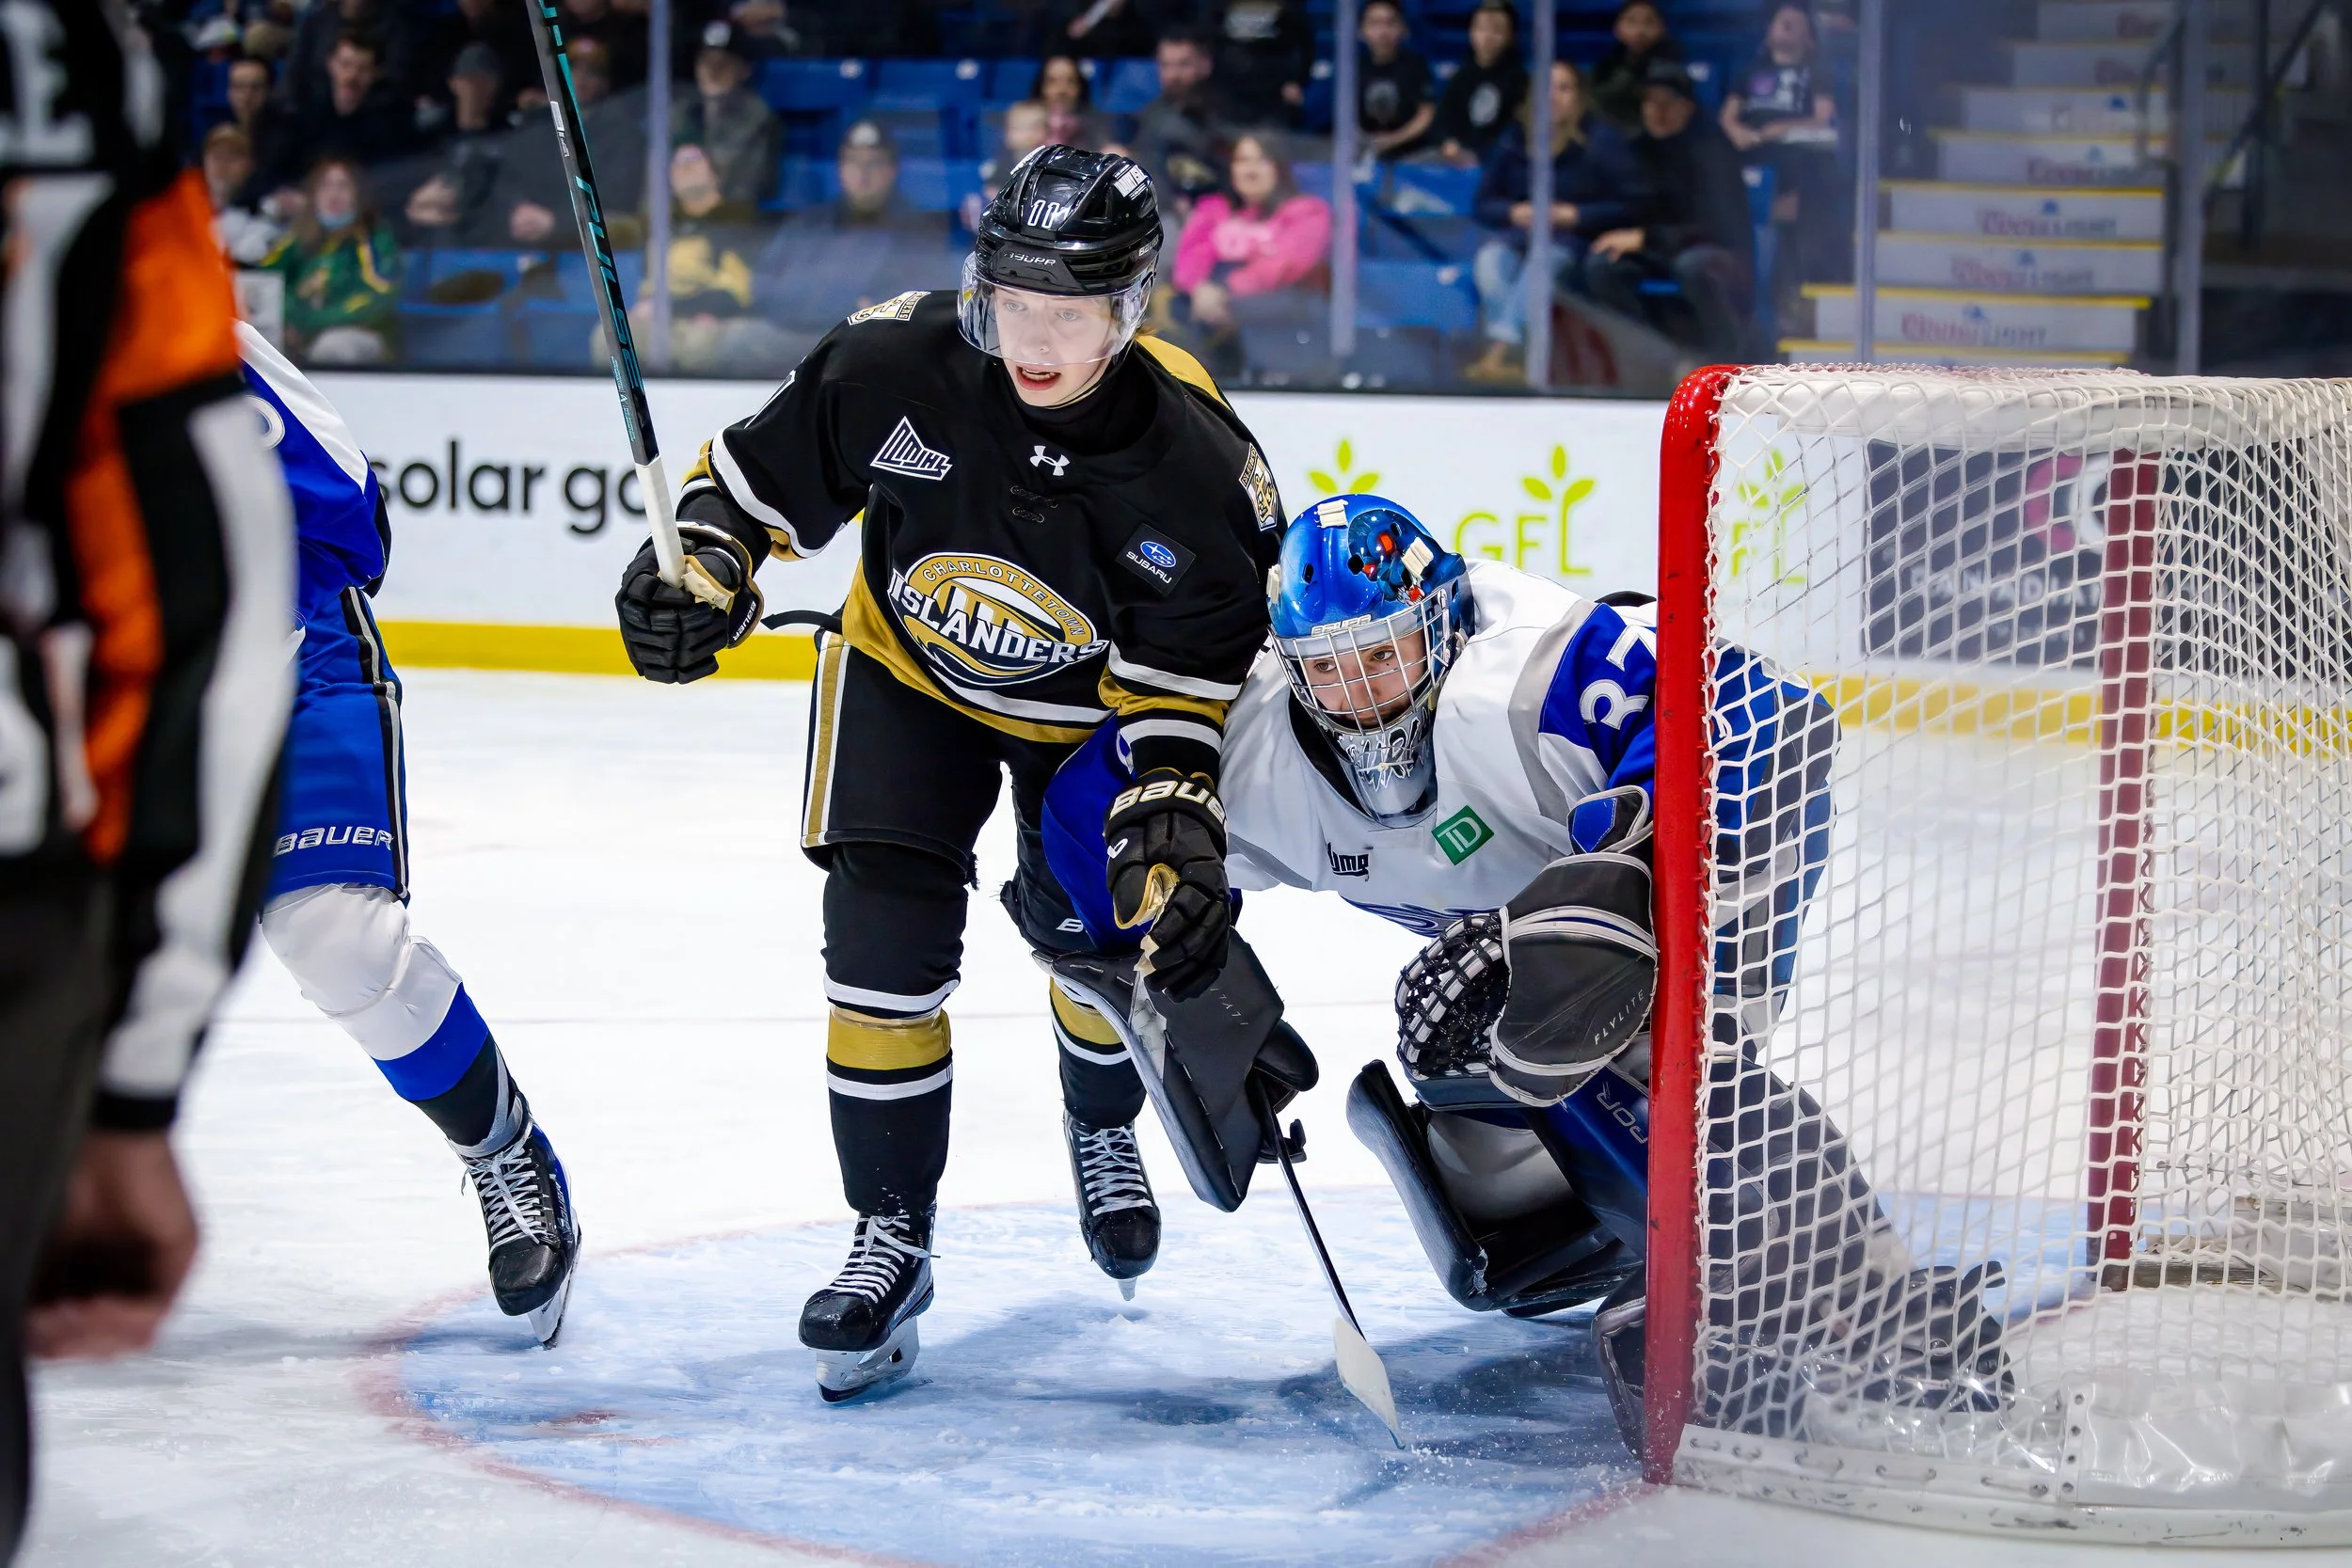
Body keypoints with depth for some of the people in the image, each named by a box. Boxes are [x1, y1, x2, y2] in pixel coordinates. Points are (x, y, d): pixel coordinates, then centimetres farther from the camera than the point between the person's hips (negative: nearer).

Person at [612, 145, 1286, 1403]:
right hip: (909, 674, 0)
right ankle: (892, 1230, -1)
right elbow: (757, 476, -10)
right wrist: (703, 575, -28)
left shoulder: (1197, 466, -29)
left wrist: (1178, 836, -36)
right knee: (884, 933, -13)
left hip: (1095, 708, 0)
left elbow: (1182, 693, -23)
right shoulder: (895, 365, -28)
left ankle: (1103, 1129, 38)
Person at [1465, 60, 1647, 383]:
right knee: (1490, 257, -32)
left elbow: (1633, 205, -5)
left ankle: (1498, 353, -52)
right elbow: (1483, 204, 13)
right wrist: (1514, 212, -10)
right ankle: (1508, 358, -47)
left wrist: (1573, 215, -14)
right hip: (1521, 233, 3)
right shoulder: (1515, 140, 8)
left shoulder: (1601, 140, -2)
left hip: (1575, 241, -3)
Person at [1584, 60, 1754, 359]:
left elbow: (1718, 226, -23)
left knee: (1693, 264, -40)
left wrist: (1645, 239, -27)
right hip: (1664, 253, 5)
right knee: (1600, 264, -21)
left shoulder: (1711, 148, -17)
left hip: (1724, 254, -5)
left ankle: (1727, 364, -23)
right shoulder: (1641, 149, 0)